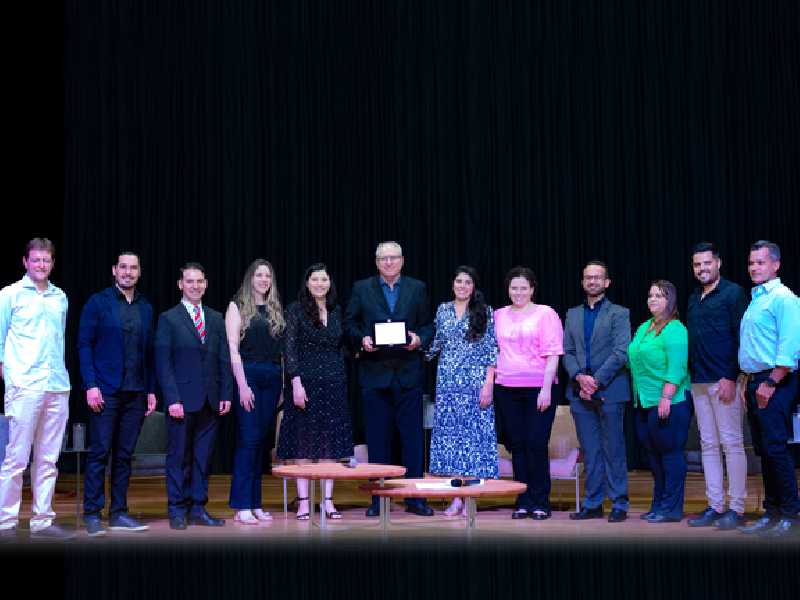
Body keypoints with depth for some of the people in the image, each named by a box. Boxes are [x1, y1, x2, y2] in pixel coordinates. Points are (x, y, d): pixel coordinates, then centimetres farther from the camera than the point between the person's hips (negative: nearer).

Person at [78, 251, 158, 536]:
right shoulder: (97, 302, 0)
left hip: (136, 393, 4)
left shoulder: (145, 308, 14)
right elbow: (84, 345, -4)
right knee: (99, 453, -4)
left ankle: (118, 513, 12)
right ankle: (92, 514, 2)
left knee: (124, 454, 7)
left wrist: (151, 390, 8)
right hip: (105, 391, -4)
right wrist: (90, 385, -13)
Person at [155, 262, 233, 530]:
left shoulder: (216, 319, 13)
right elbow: (163, 364, -5)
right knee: (179, 456, 1)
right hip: (182, 399, -4)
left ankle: (198, 509, 14)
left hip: (210, 400, 4)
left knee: (203, 456, 7)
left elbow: (224, 360, 12)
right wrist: (172, 399, -13)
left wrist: (226, 394, 3)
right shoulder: (168, 319, 0)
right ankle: (178, 511, 9)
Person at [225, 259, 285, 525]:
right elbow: (233, 349, -6)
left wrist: (283, 383, 3)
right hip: (248, 375, -5)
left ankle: (255, 503, 11)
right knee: (248, 438, -9)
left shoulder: (276, 310, 15)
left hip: (272, 379, 5)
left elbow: (281, 350, 12)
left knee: (260, 441, 7)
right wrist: (242, 385, -14)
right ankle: (242, 505, -5)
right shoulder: (237, 307, 2)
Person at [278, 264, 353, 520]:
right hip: (306, 381, -4)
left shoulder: (336, 312, 11)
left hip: (333, 383, 4)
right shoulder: (296, 310, -2)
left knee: (331, 441, 4)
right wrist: (296, 383, -16)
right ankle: (303, 501, 4)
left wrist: (342, 379, 9)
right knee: (304, 441, -1)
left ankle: (327, 500, 9)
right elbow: (290, 349, -7)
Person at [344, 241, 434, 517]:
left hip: (408, 372, 0)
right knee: (377, 438, 4)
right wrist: (361, 339, -10)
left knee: (412, 436, 1)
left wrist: (419, 338, -10)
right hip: (374, 372, 0)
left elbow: (428, 325, 10)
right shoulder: (361, 288, 8)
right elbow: (349, 323, 8)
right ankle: (378, 499, 12)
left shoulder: (417, 288, 9)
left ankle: (415, 498, 7)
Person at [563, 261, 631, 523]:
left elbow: (621, 353, -8)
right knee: (590, 452, 8)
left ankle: (619, 504, 5)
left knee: (613, 450, -1)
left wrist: (596, 381, -15)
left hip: (609, 391, -4)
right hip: (580, 392, 4)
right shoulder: (572, 315, 16)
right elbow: (567, 352, 10)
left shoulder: (619, 314, 2)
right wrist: (579, 377, -8)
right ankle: (593, 504, 13)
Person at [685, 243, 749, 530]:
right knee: (708, 446, 8)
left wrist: (731, 378, -17)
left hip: (724, 381, -7)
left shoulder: (733, 293, -4)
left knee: (732, 443, -4)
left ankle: (736, 508, -1)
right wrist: (691, 376, 11)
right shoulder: (693, 299, 17)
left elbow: (742, 338, -10)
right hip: (699, 382, 7)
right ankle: (715, 506, 13)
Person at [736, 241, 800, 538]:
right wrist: (748, 383, 14)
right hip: (756, 383, 9)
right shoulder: (755, 300, 19)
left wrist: (770, 383, -19)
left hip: (776, 382, -9)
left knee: (776, 447, -11)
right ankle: (772, 513, 15)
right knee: (764, 450, 10)